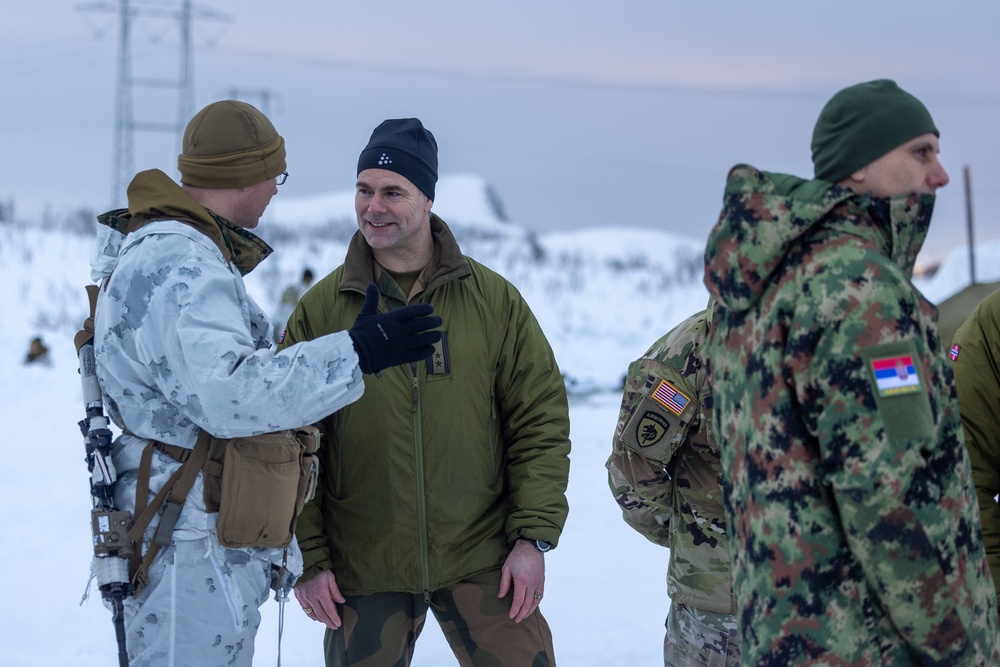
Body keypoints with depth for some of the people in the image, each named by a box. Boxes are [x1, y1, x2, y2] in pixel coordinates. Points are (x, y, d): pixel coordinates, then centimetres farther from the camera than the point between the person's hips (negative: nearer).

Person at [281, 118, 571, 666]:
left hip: (481, 559, 0)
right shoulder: (320, 310, 0)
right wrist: (306, 559, -3)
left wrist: (533, 537, -4)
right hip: (362, 572, 0)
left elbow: (541, 419, 2)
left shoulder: (494, 299, 1)